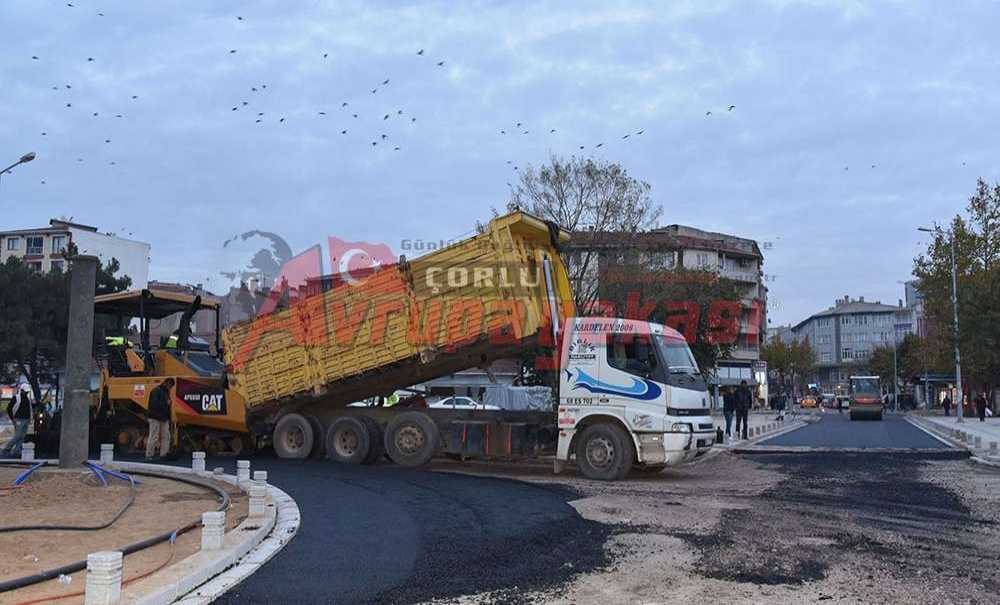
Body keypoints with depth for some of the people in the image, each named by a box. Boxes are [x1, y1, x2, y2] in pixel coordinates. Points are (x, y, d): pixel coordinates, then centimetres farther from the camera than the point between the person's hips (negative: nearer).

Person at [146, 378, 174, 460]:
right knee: (154, 437, -6)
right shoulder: (156, 391, -9)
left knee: (166, 436, 6)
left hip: (164, 418, 9)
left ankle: (164, 454, 11)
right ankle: (149, 455, -1)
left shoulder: (166, 392, 18)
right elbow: (154, 404, -20)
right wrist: (166, 403, -16)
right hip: (155, 417, -9)